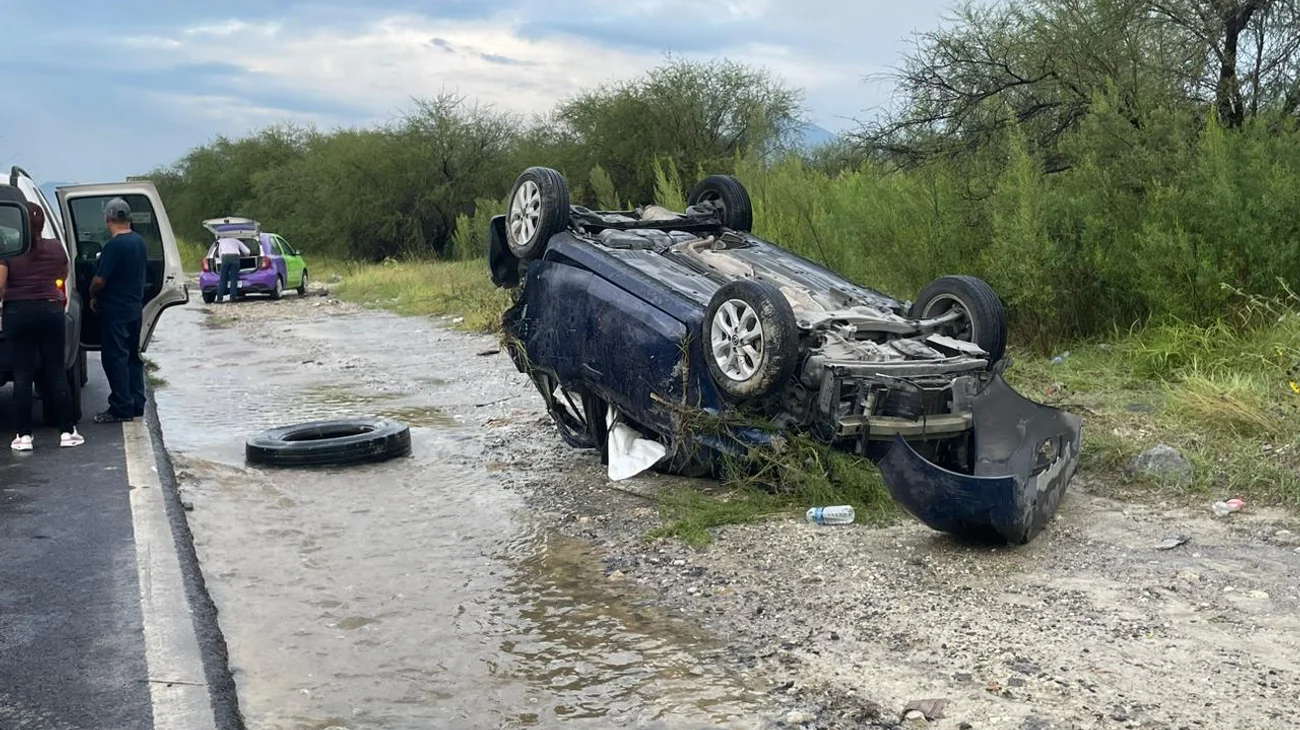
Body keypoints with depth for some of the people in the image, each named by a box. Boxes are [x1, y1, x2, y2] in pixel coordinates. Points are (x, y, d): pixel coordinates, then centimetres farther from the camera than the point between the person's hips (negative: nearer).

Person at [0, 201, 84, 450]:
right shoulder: (55, 247, 1)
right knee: (56, 371, 5)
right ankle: (67, 431, 5)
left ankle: (24, 435, 4)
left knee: (22, 374, 3)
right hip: (50, 310, 2)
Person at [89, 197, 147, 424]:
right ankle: (137, 405, 19)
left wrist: (93, 296, 0)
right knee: (132, 356, 15)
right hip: (135, 309, 8)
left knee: (115, 358, -2)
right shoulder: (139, 241, 6)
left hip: (115, 312, -8)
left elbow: (100, 280, -20)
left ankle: (121, 409, 1)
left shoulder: (114, 246, -19)